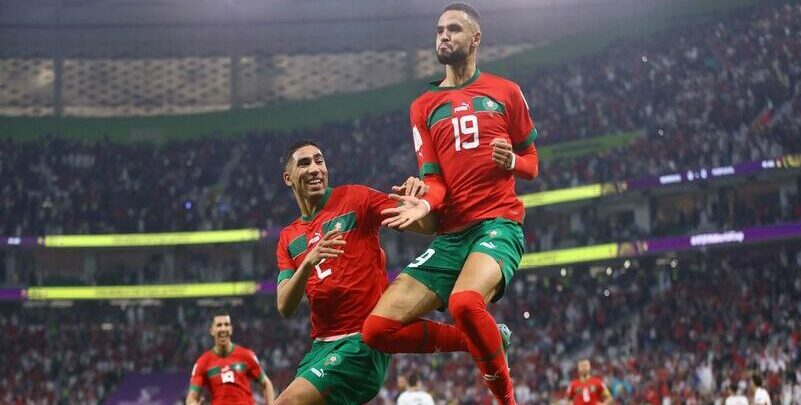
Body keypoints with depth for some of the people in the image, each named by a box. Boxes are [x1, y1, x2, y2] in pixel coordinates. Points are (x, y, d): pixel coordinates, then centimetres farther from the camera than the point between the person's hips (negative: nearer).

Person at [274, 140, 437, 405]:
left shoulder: (354, 199, 0)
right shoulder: (288, 239, 14)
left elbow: (427, 226, -6)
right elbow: (285, 308, 2)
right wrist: (308, 263, -15)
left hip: (363, 341, -7)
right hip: (321, 345, 7)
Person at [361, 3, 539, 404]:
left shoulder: (505, 92, 11)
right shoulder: (423, 107, 16)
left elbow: (531, 163, 15)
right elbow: (433, 178, 7)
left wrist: (512, 161, -9)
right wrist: (425, 203, -17)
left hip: (498, 222, -4)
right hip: (450, 234, 4)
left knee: (465, 302, -37)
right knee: (378, 329, -9)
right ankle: (489, 339, 8)